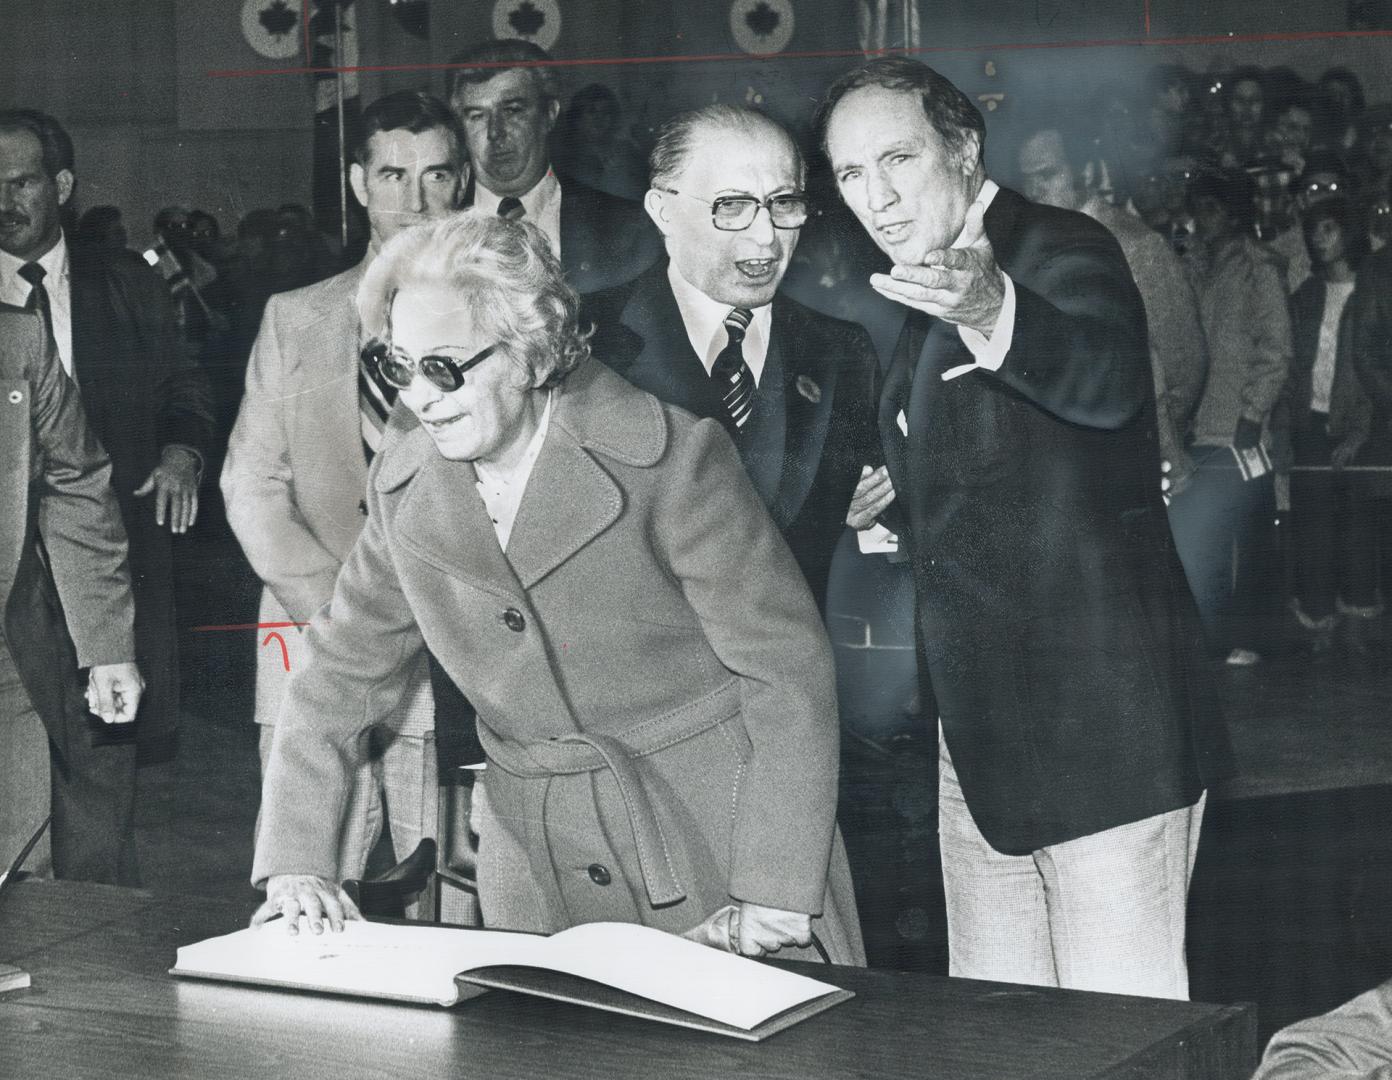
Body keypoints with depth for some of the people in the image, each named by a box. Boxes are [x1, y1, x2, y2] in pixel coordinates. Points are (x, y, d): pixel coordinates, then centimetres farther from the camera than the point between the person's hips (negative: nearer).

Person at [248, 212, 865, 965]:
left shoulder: (668, 458, -13)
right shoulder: (405, 485, 1)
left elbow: (787, 669, -10)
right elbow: (339, 679, 10)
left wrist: (776, 890, -15)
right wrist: (294, 865, -2)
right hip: (540, 887, 4)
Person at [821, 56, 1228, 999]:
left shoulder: (1062, 255, -12)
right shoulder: (928, 287, 15)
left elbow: (1107, 382, -37)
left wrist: (989, 312, -54)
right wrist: (888, 506, 8)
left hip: (1102, 724, -9)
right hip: (981, 734, 9)